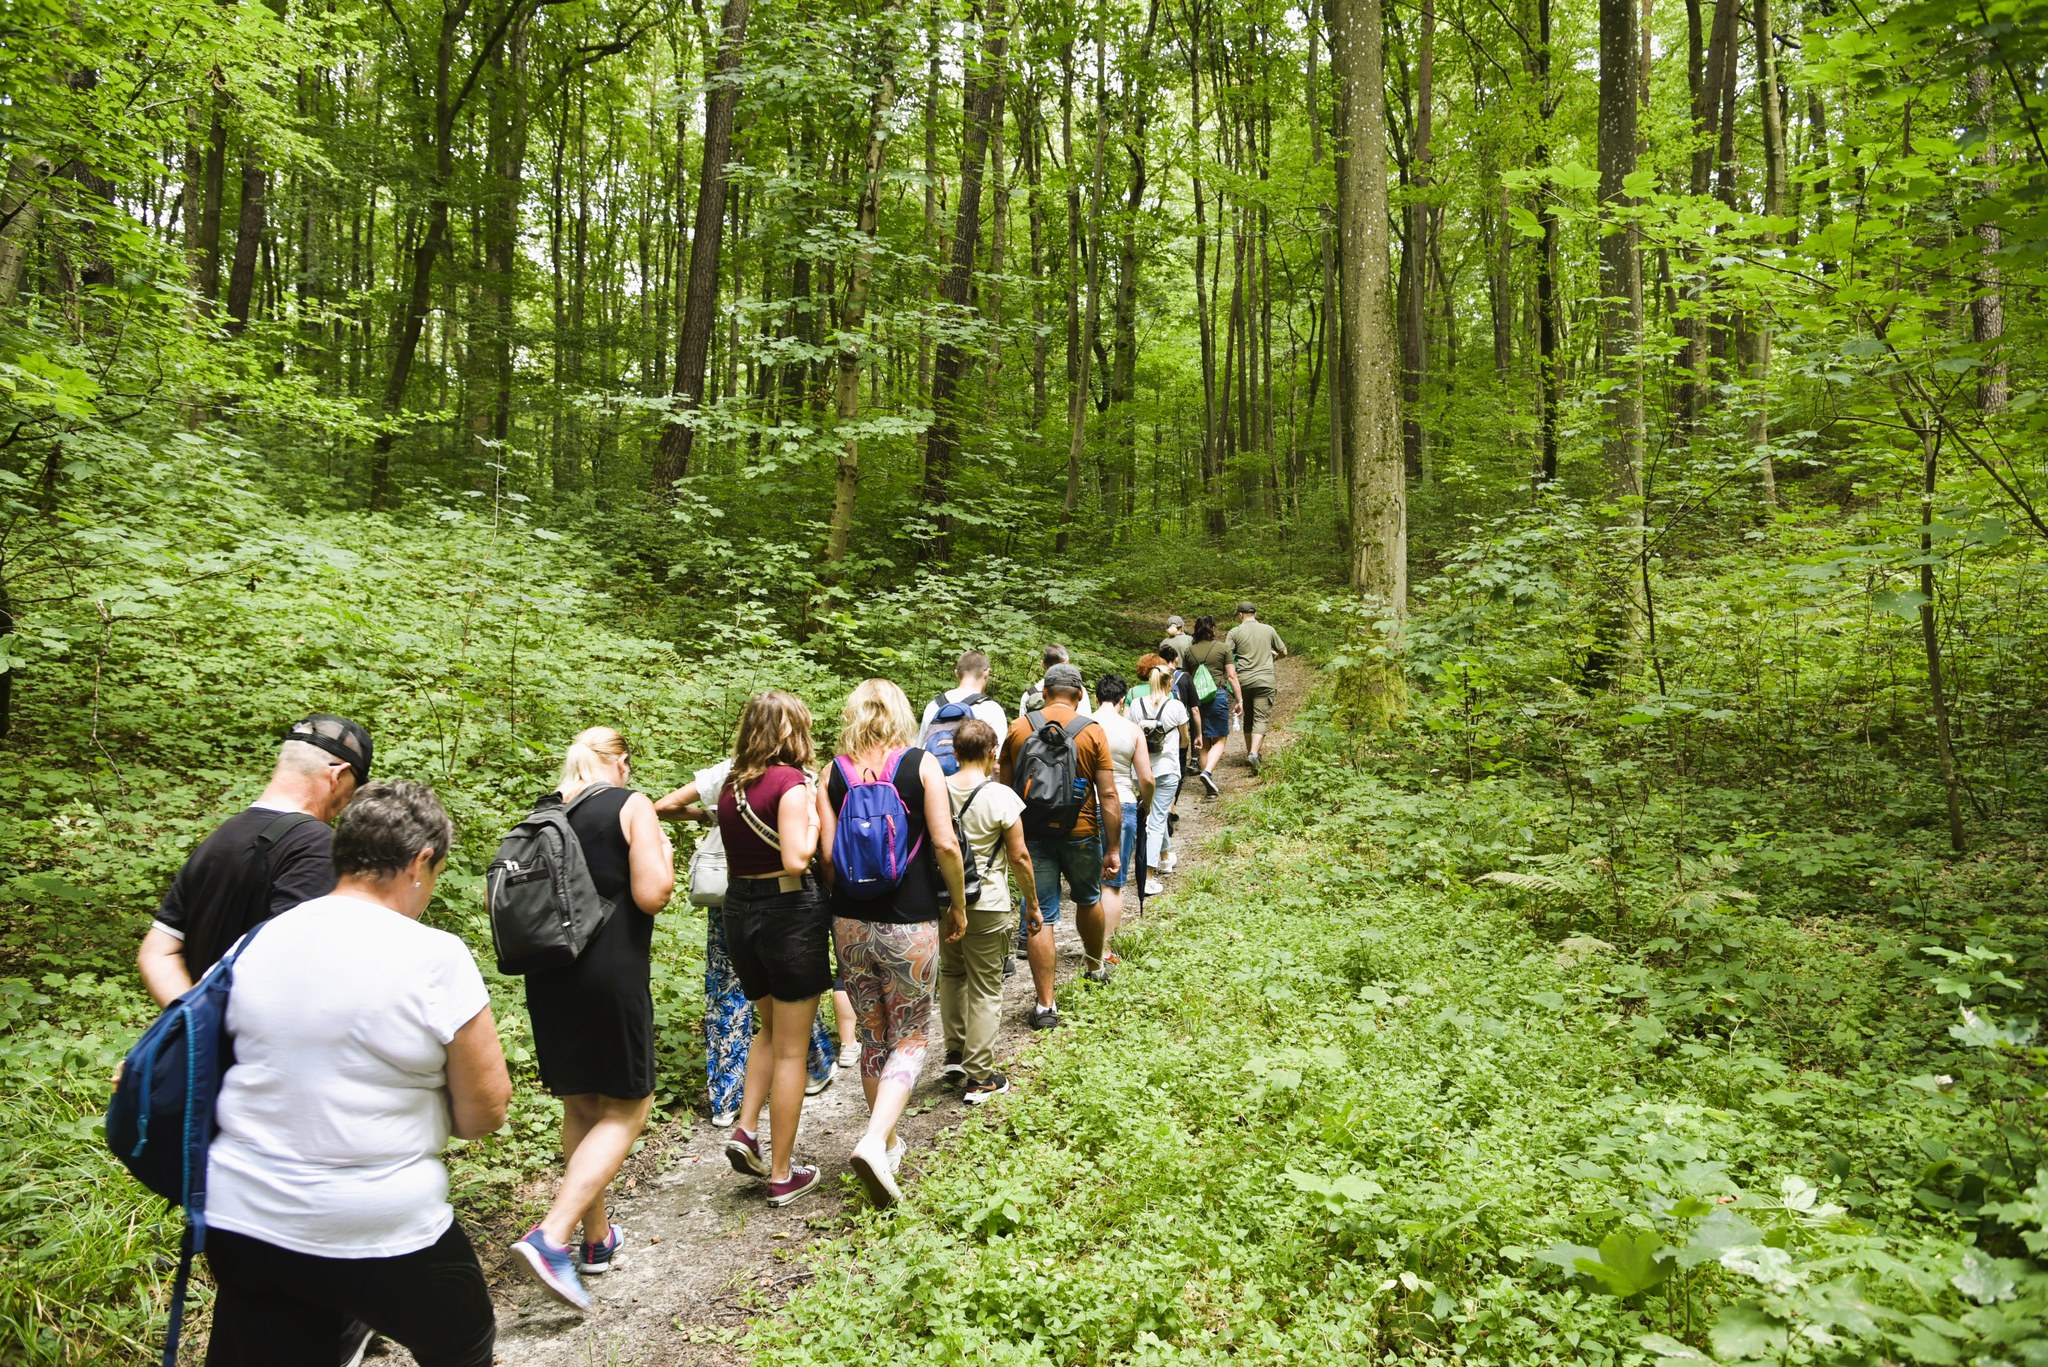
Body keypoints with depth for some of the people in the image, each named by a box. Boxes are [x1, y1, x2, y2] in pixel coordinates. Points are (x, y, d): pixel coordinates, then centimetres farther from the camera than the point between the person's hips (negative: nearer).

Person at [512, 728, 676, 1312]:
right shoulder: (631, 806, -7)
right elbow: (651, 895, -15)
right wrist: (664, 853, 4)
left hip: (549, 977, 6)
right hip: (612, 977, -6)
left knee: (580, 1107, 18)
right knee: (626, 1110, 6)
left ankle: (596, 1239, 27)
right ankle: (552, 1235, -9)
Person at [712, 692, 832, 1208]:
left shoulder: (730, 786, 6)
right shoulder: (790, 782, -15)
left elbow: (736, 855, 8)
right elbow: (795, 859, -24)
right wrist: (813, 825, -8)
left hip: (739, 909, 7)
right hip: (789, 912, -7)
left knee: (770, 1029, 28)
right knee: (790, 1051, 6)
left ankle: (746, 1130, 15)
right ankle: (782, 1175, 15)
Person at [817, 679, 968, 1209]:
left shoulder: (834, 773, 0)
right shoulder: (922, 765, -6)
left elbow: (826, 853, -4)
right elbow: (945, 845, -11)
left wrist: (846, 895, 13)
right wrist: (958, 906, 2)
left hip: (851, 923, 3)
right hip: (909, 926, -3)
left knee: (872, 1037, 18)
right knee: (910, 1038, 9)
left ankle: (888, 1142, 31)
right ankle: (875, 1142, -9)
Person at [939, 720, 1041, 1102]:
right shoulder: (1001, 797, -14)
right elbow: (1019, 857, -10)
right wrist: (1032, 905, 3)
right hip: (986, 905, -4)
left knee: (951, 974, 25)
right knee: (985, 989, 6)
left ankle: (955, 1052, 33)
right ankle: (978, 1078, 12)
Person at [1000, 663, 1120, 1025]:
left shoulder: (1018, 728, -1)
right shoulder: (1092, 731, -6)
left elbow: (1005, 788, 4)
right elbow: (1108, 795, -8)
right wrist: (1113, 848, -2)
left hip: (1032, 835, 0)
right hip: (1081, 833, 0)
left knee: (1041, 918, 4)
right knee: (1088, 899, 25)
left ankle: (1045, 1005, 5)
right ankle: (1095, 965, 46)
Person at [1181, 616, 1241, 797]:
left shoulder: (1189, 651, 7)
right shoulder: (1222, 648, -1)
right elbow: (1231, 676, -2)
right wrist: (1239, 700, 3)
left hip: (1196, 697, 3)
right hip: (1218, 695, -3)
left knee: (1204, 742, 11)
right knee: (1219, 740, 5)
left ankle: (1211, 786, 14)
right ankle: (1208, 771, -19)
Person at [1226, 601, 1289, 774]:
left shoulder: (1235, 632, 0)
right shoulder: (1268, 630, 6)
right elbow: (1284, 653, 16)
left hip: (1243, 680, 1)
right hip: (1265, 680, -1)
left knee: (1248, 719, 16)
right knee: (1261, 719, -5)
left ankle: (1249, 752, 24)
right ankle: (1253, 753, -23)